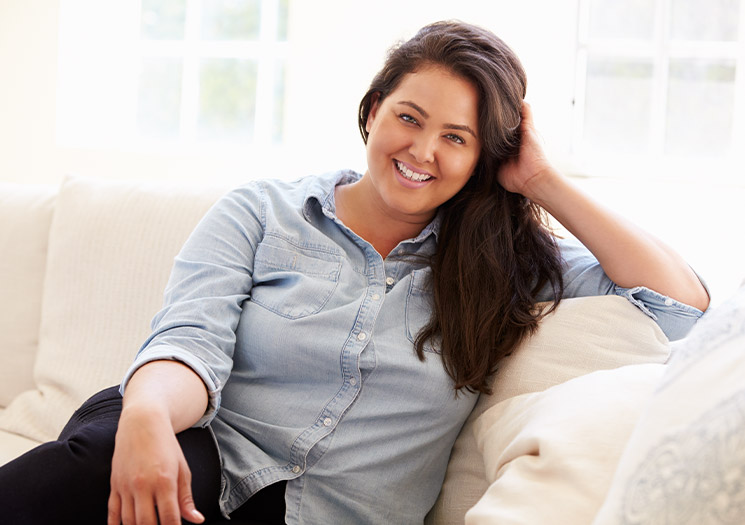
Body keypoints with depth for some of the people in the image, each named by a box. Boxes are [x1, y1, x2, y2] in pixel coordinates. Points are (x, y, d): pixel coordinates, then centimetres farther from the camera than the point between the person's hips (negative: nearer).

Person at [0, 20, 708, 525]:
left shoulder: (503, 264, 13)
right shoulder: (261, 214, 11)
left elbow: (681, 304, 6)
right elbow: (191, 341, -5)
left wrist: (545, 184, 4)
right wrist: (149, 414, -30)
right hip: (197, 464, 0)